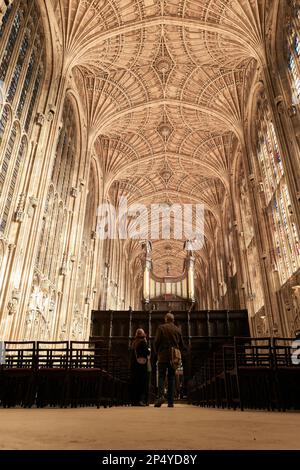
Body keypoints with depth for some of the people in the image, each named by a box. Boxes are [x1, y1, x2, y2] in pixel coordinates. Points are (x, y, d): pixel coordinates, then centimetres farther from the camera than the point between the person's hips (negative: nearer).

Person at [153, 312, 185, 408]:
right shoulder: (178, 330, 8)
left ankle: (161, 395, -19)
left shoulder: (161, 328, -2)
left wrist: (157, 353, 8)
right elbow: (182, 345, 10)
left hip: (163, 357, -3)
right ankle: (171, 401, 6)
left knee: (161, 377, 2)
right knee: (171, 378, 7)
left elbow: (156, 342, -6)